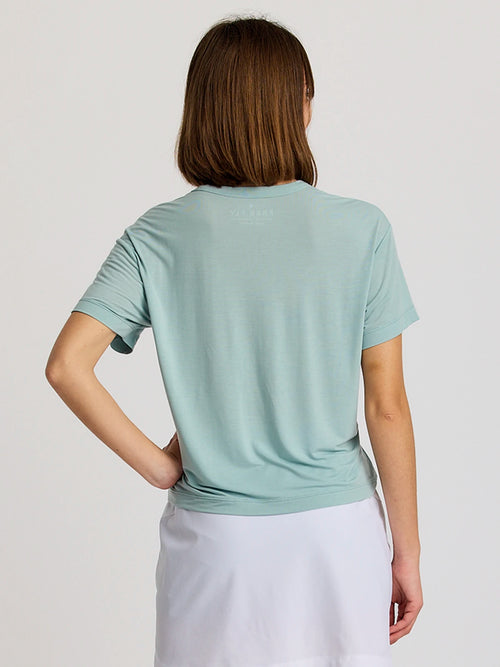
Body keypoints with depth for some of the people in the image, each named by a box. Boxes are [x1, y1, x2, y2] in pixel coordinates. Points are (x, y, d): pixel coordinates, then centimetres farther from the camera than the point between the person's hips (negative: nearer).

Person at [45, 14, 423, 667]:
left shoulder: (158, 236, -6)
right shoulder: (361, 230, -9)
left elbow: (67, 366, -14)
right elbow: (387, 406, -7)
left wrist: (159, 465, -3)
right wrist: (407, 551, 2)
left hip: (214, 537, 1)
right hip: (336, 537, -1)